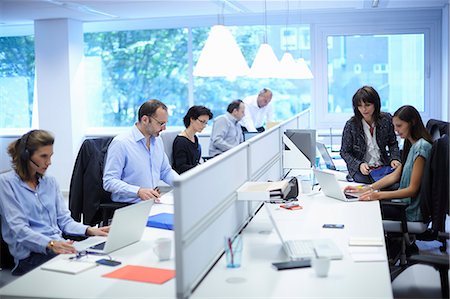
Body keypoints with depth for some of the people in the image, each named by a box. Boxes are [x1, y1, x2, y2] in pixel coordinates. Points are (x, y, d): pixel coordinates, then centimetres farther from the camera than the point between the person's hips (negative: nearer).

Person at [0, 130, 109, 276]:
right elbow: (19, 229, -12)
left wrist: (90, 230, -5)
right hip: (31, 255, -6)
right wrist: (51, 244, -28)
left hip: (60, 247, 6)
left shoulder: (50, 181, 18)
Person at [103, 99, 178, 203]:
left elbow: (166, 171, 26)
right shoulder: (120, 143, -10)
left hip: (154, 202, 7)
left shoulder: (158, 141, 15)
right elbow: (109, 182, -15)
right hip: (128, 206, -7)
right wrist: (138, 191, -29)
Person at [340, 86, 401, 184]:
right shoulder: (351, 125, -8)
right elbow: (345, 152, -1)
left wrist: (394, 159, -6)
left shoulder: (386, 119, 0)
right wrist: (359, 165, -17)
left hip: (383, 165, 2)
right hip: (360, 169, -2)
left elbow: (393, 144, 13)